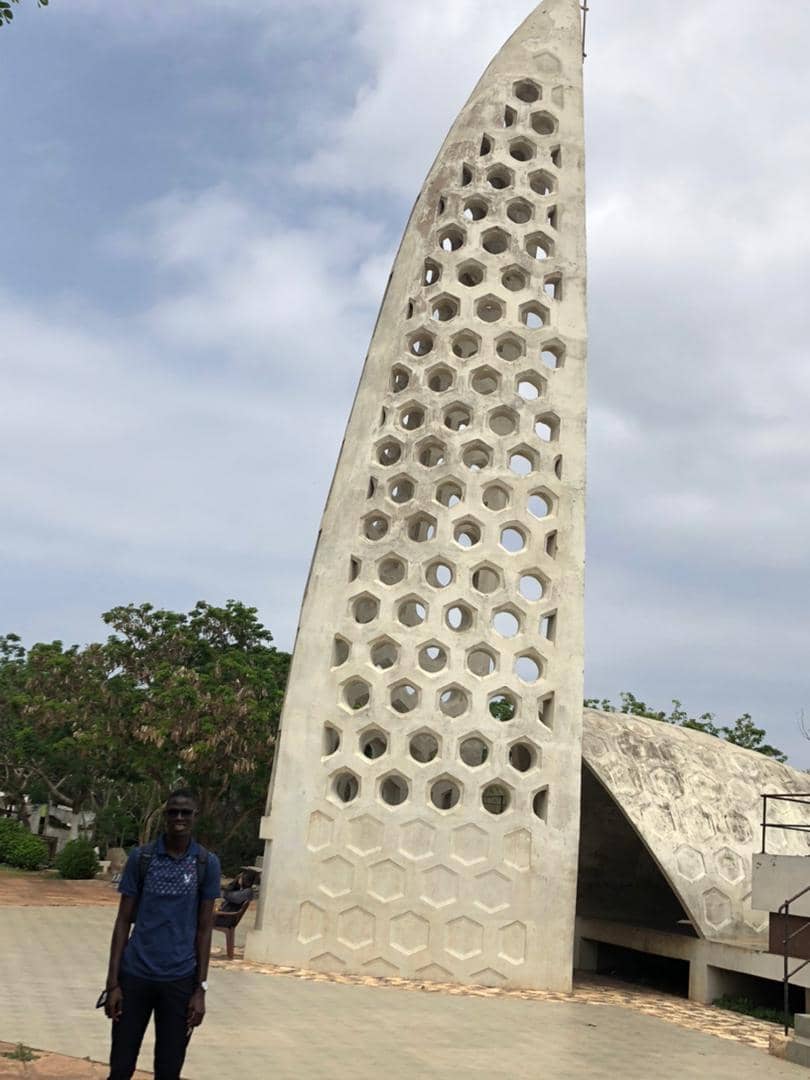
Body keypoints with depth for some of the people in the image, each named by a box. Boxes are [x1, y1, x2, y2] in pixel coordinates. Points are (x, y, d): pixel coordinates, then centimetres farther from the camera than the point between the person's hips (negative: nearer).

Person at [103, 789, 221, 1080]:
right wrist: (113, 982, -3)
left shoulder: (207, 863, -2)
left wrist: (200, 989, -3)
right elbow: (123, 921, 1)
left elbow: (204, 928, 1)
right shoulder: (140, 857, -2)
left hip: (180, 980, 0)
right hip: (135, 975, 0)